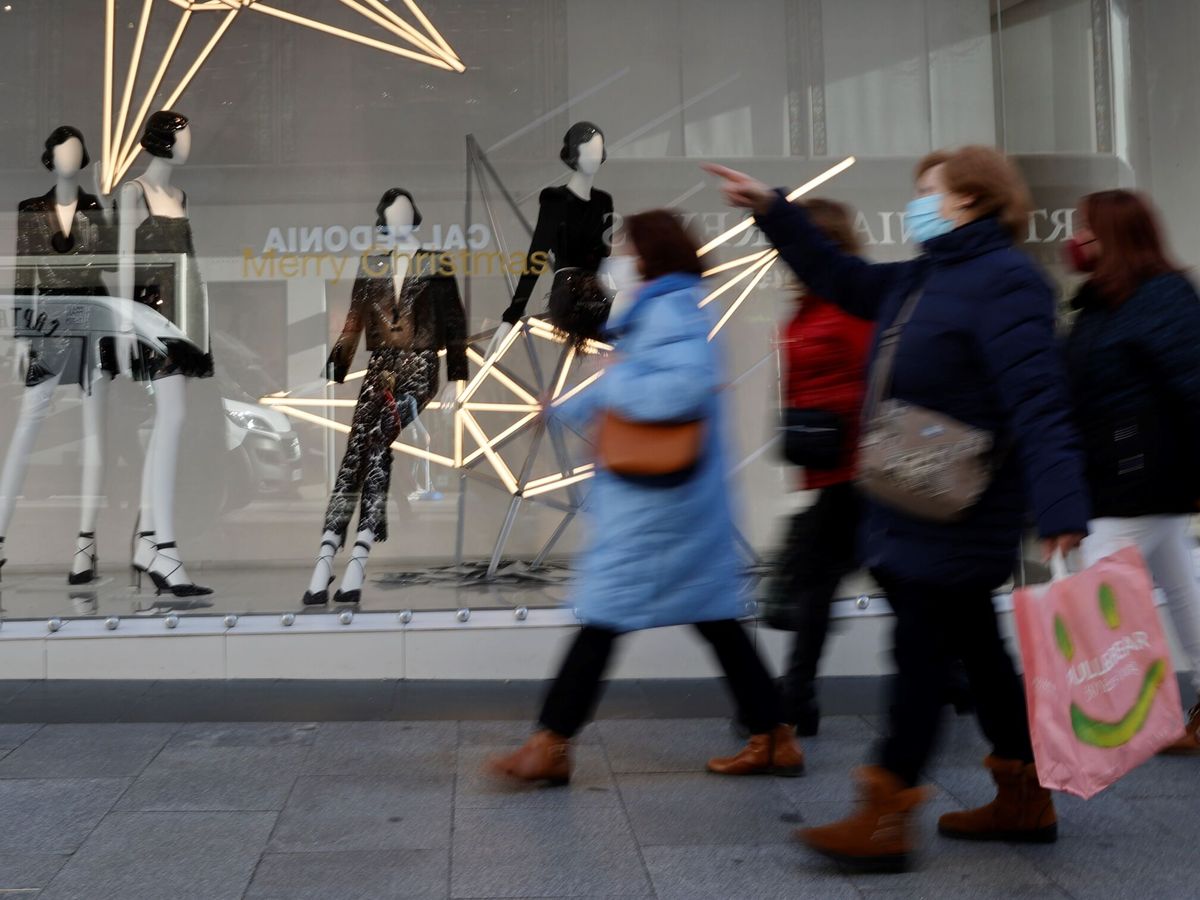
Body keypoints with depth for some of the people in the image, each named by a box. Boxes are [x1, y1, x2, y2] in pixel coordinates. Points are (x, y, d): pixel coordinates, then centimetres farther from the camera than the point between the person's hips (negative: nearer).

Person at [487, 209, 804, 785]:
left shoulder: (670, 310, -16)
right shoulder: (664, 309, 16)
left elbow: (685, 386, -32)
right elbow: (636, 390, 26)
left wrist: (615, 383, -17)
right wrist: (564, 408, 32)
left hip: (654, 500, -10)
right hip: (687, 499, 10)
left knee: (604, 615, -2)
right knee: (716, 618, 12)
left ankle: (551, 746, 7)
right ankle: (774, 740, 18)